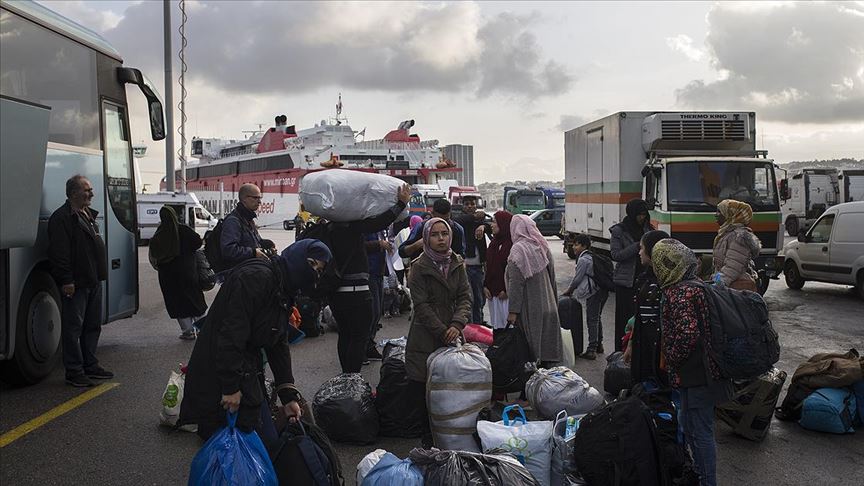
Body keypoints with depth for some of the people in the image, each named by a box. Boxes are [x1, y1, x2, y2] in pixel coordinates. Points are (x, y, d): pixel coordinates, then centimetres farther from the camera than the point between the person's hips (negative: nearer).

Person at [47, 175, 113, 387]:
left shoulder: (88, 214, 17)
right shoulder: (61, 218, -12)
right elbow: (59, 253, -19)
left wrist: (100, 274, 22)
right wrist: (66, 280, -22)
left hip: (93, 282, 10)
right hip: (75, 284, -9)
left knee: (93, 326, 15)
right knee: (73, 327, -3)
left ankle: (90, 365, 25)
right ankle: (74, 372, 2)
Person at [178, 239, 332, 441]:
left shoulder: (285, 292, 13)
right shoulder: (255, 277, -19)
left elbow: (279, 345, 13)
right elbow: (231, 333, -26)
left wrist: (288, 395, 6)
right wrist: (231, 387, -25)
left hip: (248, 375, 10)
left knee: (267, 440, 10)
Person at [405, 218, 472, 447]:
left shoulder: (457, 264, 9)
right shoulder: (419, 267, -4)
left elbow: (465, 297, 4)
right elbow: (422, 305, -8)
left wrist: (457, 324, -13)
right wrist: (442, 332, -12)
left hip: (452, 334, 3)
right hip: (426, 338, -3)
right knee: (424, 389, -4)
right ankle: (428, 438, 9)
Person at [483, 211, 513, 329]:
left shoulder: (512, 244, -13)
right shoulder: (494, 242, 13)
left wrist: (506, 290, -15)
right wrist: (485, 286, 7)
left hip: (506, 293, -8)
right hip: (492, 292, 8)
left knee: (507, 323, -5)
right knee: (496, 323, 12)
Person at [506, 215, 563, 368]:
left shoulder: (518, 250, -14)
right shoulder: (543, 247, 7)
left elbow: (516, 283, -18)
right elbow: (552, 278, 12)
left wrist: (513, 310, -16)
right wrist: (554, 302, 19)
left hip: (530, 309, -7)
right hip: (548, 307, 7)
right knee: (546, 346, 12)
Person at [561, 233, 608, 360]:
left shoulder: (583, 259, -12)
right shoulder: (591, 256, 17)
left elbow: (577, 279, -9)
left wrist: (569, 291, 7)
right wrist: (572, 290, 24)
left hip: (593, 293, -10)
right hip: (603, 291, 10)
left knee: (592, 320, -7)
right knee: (596, 319, 20)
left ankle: (591, 350, -7)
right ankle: (599, 344, 31)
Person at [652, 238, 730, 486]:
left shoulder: (679, 293, -20)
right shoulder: (697, 286, 11)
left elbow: (688, 333, -28)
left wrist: (671, 358, -13)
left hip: (695, 376, -10)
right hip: (706, 370, 10)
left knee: (700, 432, 0)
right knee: (691, 427, 22)